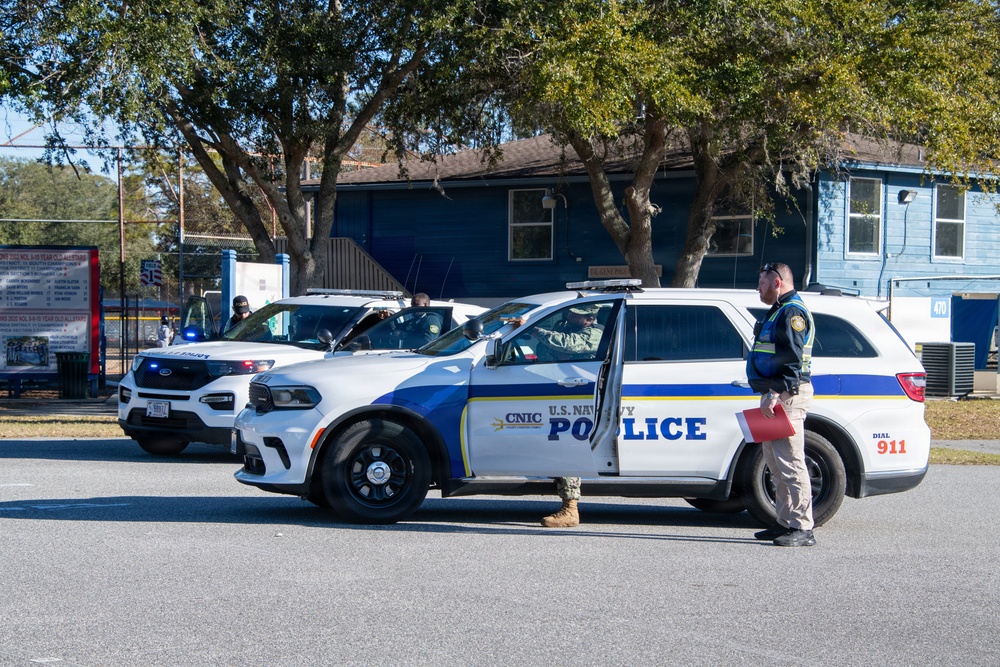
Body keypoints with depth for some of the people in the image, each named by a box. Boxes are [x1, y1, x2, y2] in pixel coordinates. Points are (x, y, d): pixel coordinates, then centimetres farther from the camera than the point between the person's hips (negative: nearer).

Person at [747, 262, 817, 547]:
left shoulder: (793, 312, -11)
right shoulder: (779, 311, 22)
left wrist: (776, 394, -25)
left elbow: (793, 360, -21)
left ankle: (802, 528, -13)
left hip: (788, 395, -11)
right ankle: (786, 523, 19)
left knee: (790, 462, -13)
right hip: (775, 395, 11)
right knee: (776, 462, 13)